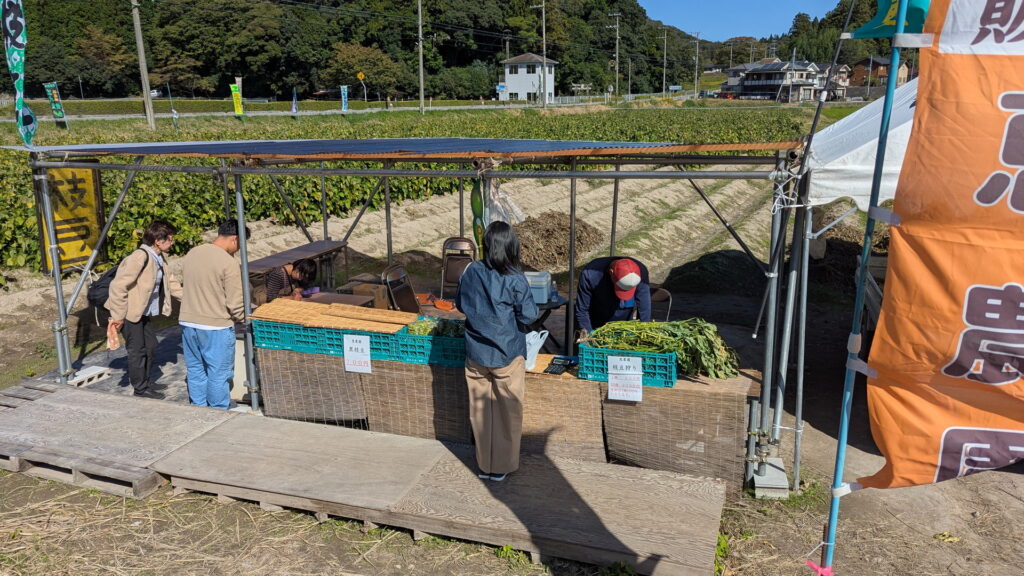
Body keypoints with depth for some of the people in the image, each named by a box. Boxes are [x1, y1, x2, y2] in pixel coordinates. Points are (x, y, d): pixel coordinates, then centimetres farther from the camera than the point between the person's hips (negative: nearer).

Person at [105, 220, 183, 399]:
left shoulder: (159, 258, 4)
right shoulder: (140, 257, -25)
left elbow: (170, 283, 15)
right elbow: (118, 286, -25)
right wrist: (118, 316, -21)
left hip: (145, 312, 9)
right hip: (130, 312, -9)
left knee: (150, 347, 16)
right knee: (137, 351, 0)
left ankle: (146, 386, 30)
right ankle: (141, 390, 13)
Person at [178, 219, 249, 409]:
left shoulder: (191, 254, 5)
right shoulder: (229, 263, -17)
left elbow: (188, 286, 14)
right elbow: (235, 304, -16)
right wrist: (246, 319, 2)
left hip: (188, 323, 7)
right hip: (216, 327, -7)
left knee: (195, 370, 17)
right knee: (219, 373, 6)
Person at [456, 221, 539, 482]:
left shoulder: (471, 272, -6)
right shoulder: (515, 280, -17)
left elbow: (460, 304, 7)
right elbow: (528, 316, -12)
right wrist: (536, 309, 9)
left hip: (476, 354, 3)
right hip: (507, 355, -3)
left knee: (480, 410, 16)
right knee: (508, 411, 13)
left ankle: (484, 464, 28)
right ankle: (502, 466, 23)